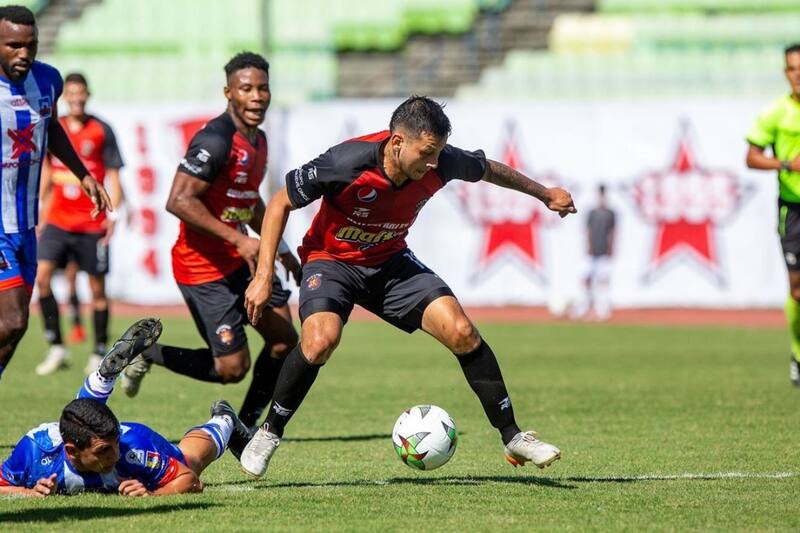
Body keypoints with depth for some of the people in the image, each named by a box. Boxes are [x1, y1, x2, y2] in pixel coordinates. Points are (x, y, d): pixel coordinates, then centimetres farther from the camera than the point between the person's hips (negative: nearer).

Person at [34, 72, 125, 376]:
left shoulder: (101, 131, -3)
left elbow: (113, 176, -1)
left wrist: (113, 214, -10)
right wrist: (41, 208, 15)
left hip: (92, 223, -3)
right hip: (58, 221, 3)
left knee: (97, 288, 3)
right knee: (42, 275, -14)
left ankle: (99, 354, 15)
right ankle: (56, 348, -7)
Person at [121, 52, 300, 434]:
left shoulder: (258, 140, 11)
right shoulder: (216, 141, -20)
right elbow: (178, 201, -26)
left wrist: (279, 249, 24)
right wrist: (237, 238, -27)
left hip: (240, 259, 9)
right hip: (203, 268, -9)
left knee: (284, 342, 3)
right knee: (232, 368, -8)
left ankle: (245, 426, 18)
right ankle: (148, 353, 13)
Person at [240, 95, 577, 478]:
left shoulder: (440, 164, -18)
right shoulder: (347, 163, -31)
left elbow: (487, 169, 6)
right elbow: (280, 204, -18)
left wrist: (544, 194, 20)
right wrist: (264, 275, -22)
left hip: (391, 263, 4)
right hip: (331, 260, -4)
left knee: (462, 332, -12)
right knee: (320, 340, -33)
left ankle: (512, 437, 2)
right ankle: (269, 433, -11)